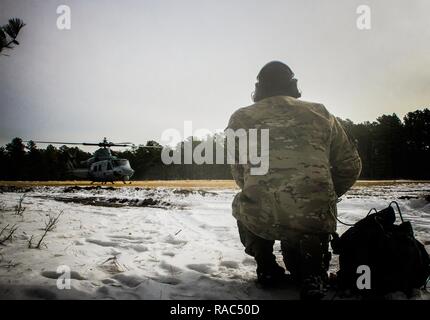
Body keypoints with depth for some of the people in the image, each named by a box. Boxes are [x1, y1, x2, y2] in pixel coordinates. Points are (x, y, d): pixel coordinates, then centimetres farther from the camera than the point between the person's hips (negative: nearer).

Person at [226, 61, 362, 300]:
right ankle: (312, 275, 4)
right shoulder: (321, 114, 11)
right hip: (316, 219, 1)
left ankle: (267, 269, 23)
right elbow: (351, 167, 15)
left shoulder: (240, 119, 8)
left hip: (259, 219, -1)